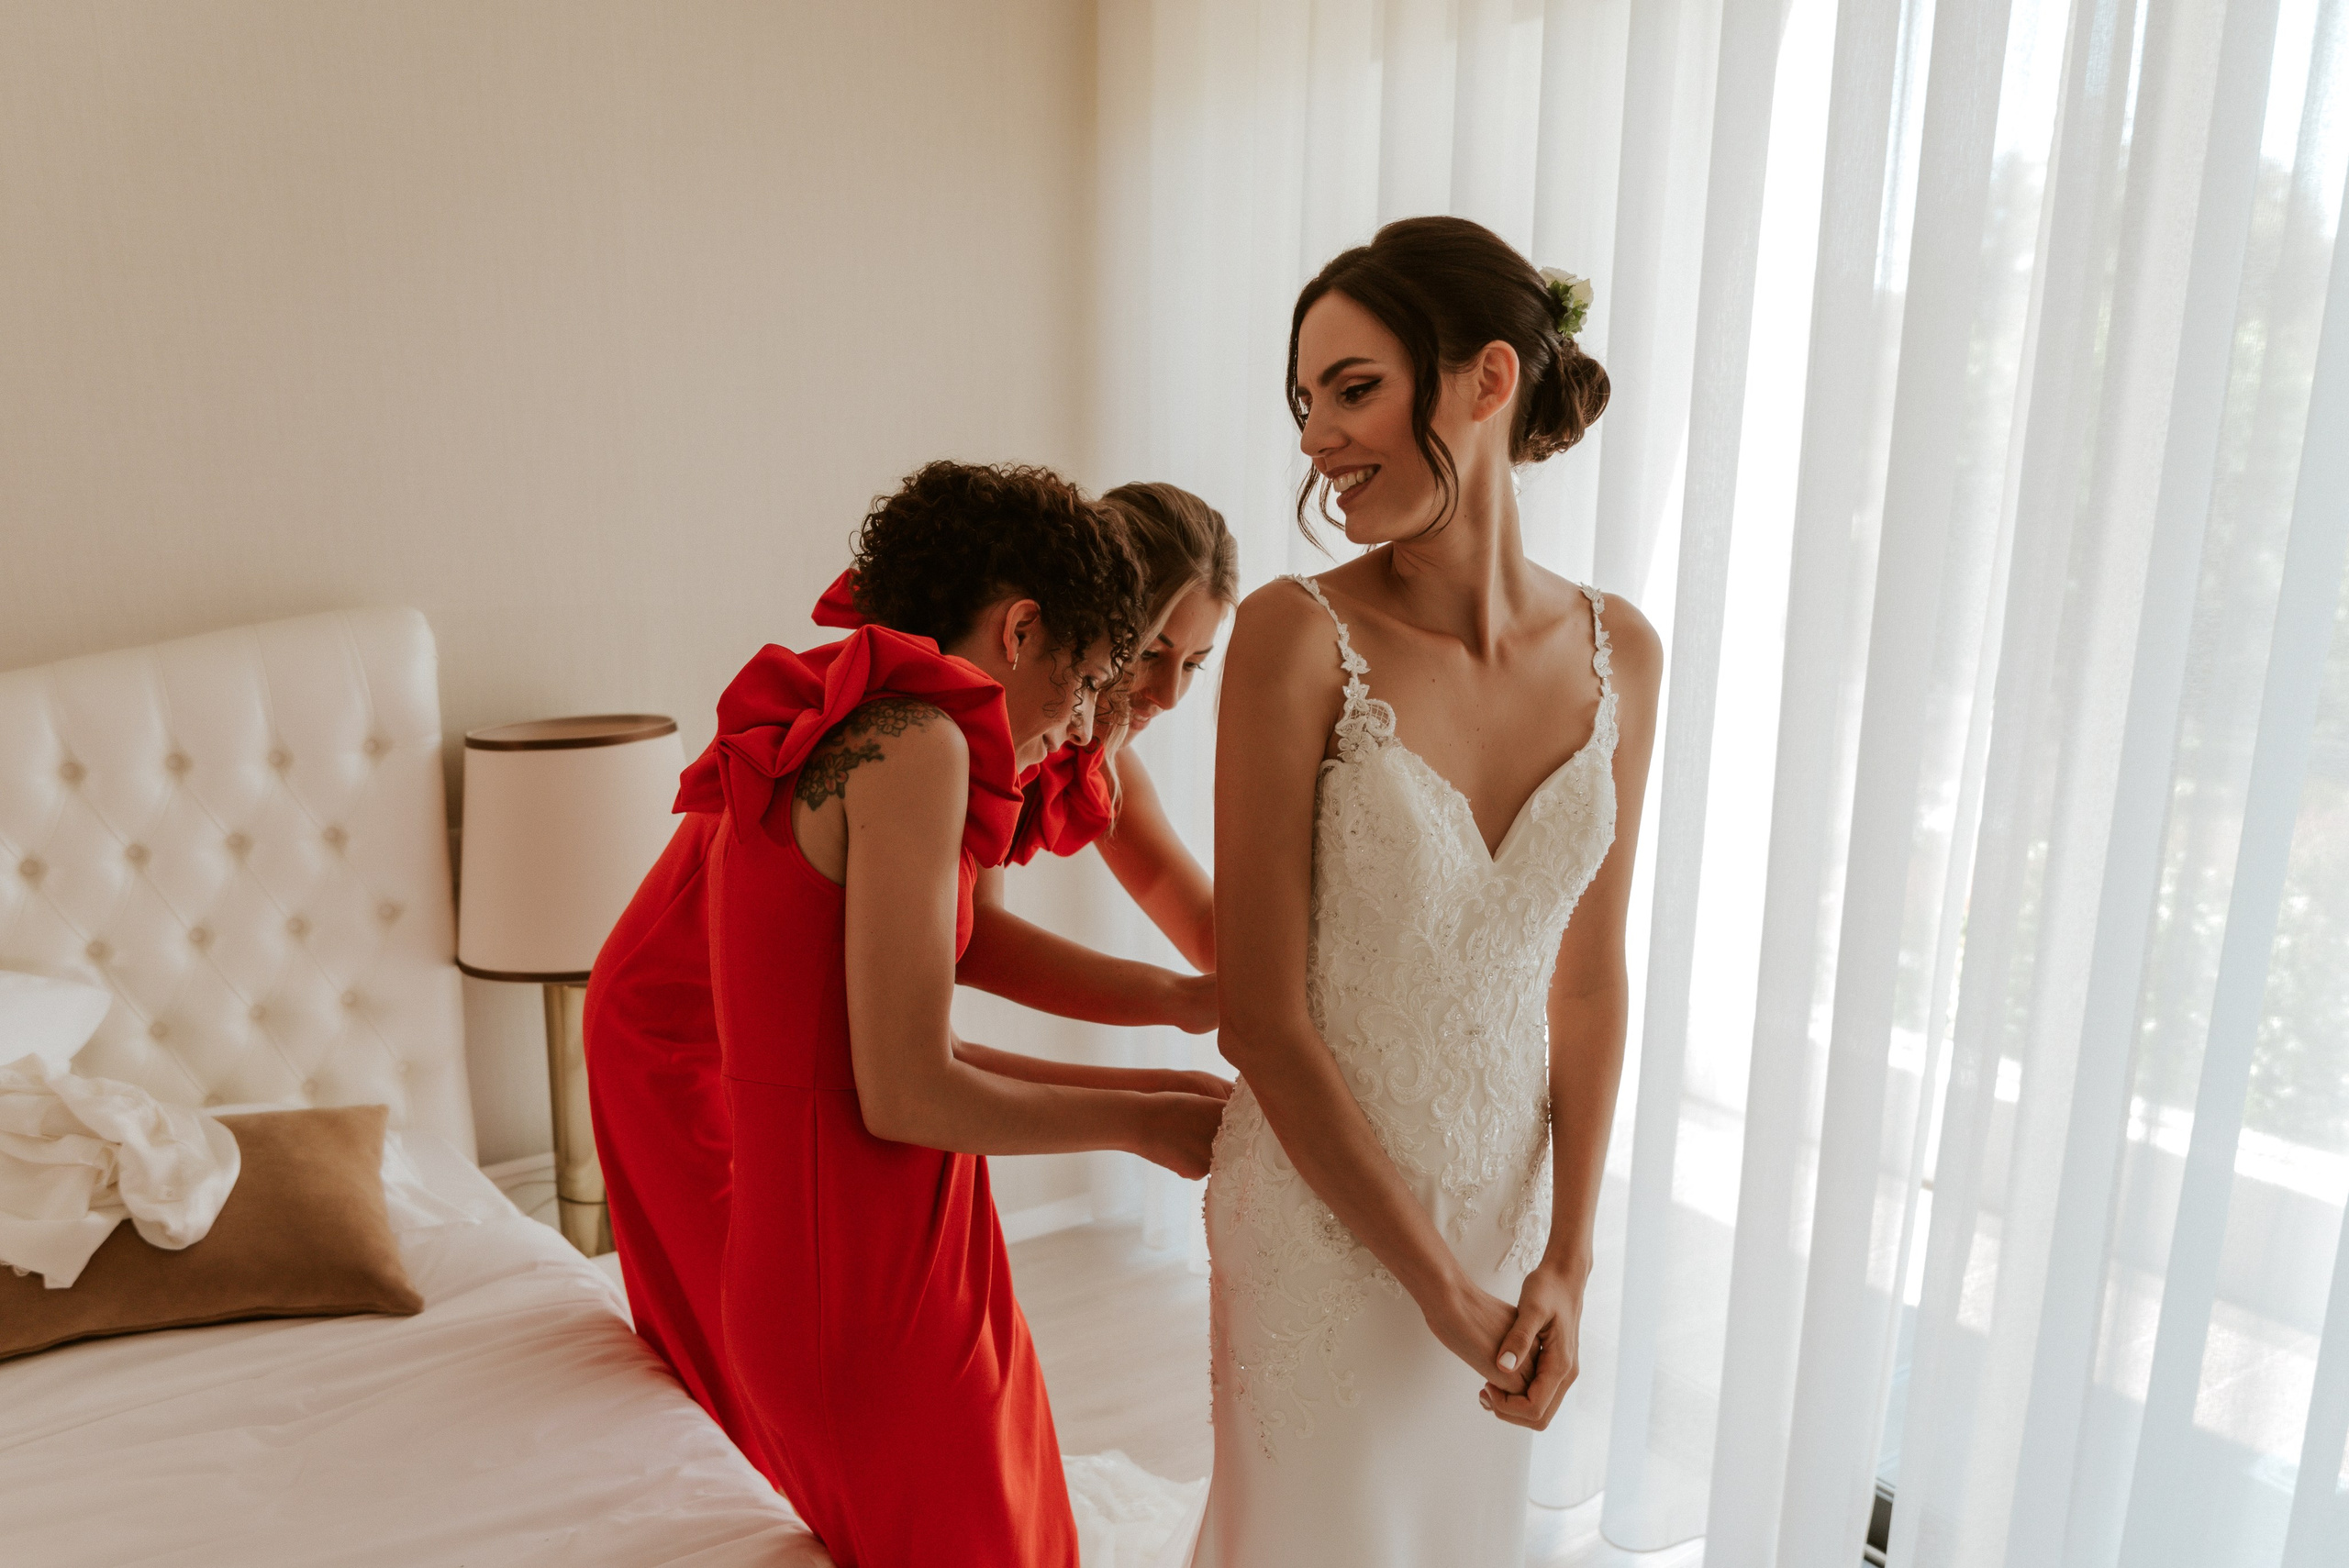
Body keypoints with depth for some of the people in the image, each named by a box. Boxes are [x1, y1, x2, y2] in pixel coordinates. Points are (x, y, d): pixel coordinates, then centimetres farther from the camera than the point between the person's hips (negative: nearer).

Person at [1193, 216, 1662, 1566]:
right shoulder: (1299, 635, -18)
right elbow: (1263, 1012, -17)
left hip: (1509, 1198, 4)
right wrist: (1438, 1283, -12)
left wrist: (1567, 1260, -4)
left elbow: (1591, 979, 2)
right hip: (1324, 1212, -4)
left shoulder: (1619, 653, -5)